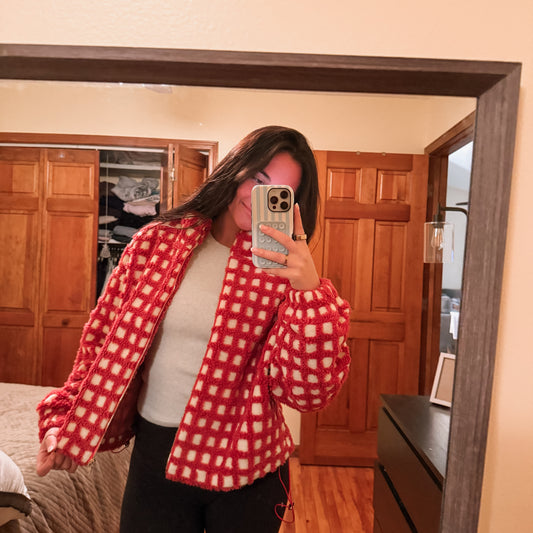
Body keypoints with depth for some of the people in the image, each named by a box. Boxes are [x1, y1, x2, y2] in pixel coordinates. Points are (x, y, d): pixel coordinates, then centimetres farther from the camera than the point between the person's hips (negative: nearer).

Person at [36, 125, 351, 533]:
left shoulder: (285, 271, -12)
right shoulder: (158, 241, -5)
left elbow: (308, 392, -18)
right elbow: (105, 338, 3)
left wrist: (311, 291, -29)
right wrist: (63, 416, 2)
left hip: (245, 467, -1)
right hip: (155, 453, 2)